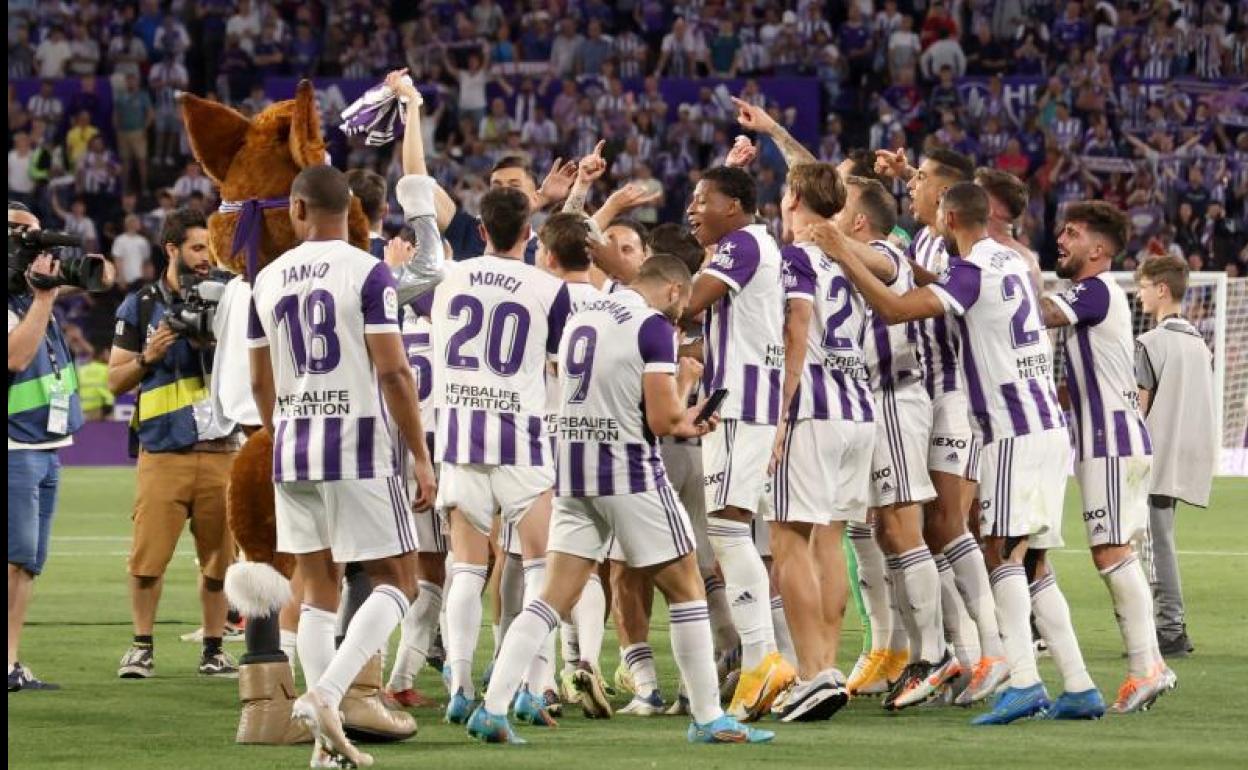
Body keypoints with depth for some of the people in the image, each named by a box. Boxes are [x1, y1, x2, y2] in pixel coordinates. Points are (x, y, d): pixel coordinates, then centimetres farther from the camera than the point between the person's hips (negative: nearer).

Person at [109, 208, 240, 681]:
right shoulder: (141, 307, 7)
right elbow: (116, 381, 9)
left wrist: (217, 346, -6)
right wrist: (149, 356, -9)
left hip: (221, 451, 2)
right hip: (163, 452, -1)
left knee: (219, 558, 2)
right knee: (148, 557, -6)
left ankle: (214, 649, 13)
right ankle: (142, 646, 8)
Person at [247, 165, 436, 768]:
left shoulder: (268, 280, 7)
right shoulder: (367, 273, -9)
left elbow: (261, 384, 14)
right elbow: (394, 372, -13)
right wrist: (421, 456, -7)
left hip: (292, 449, 5)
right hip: (359, 447, -5)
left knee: (317, 590, 11)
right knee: (395, 582, 3)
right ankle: (325, 693, -17)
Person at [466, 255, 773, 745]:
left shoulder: (580, 320, 15)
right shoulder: (654, 327, -10)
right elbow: (663, 419, -14)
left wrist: (681, 427, 25)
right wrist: (684, 382, 7)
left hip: (573, 473, 7)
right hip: (629, 475, -7)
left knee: (554, 597, 6)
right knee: (685, 589, 6)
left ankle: (492, 708, -5)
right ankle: (709, 719, 8)